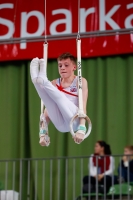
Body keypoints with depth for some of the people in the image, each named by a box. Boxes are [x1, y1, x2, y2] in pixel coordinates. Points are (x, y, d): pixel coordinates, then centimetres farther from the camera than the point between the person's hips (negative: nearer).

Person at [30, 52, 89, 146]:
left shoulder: (80, 82, 5)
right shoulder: (55, 84, 15)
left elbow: (83, 106, -8)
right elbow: (48, 109, 7)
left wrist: (81, 129, -24)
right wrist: (43, 132, -5)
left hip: (74, 121, -3)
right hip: (60, 125, 3)